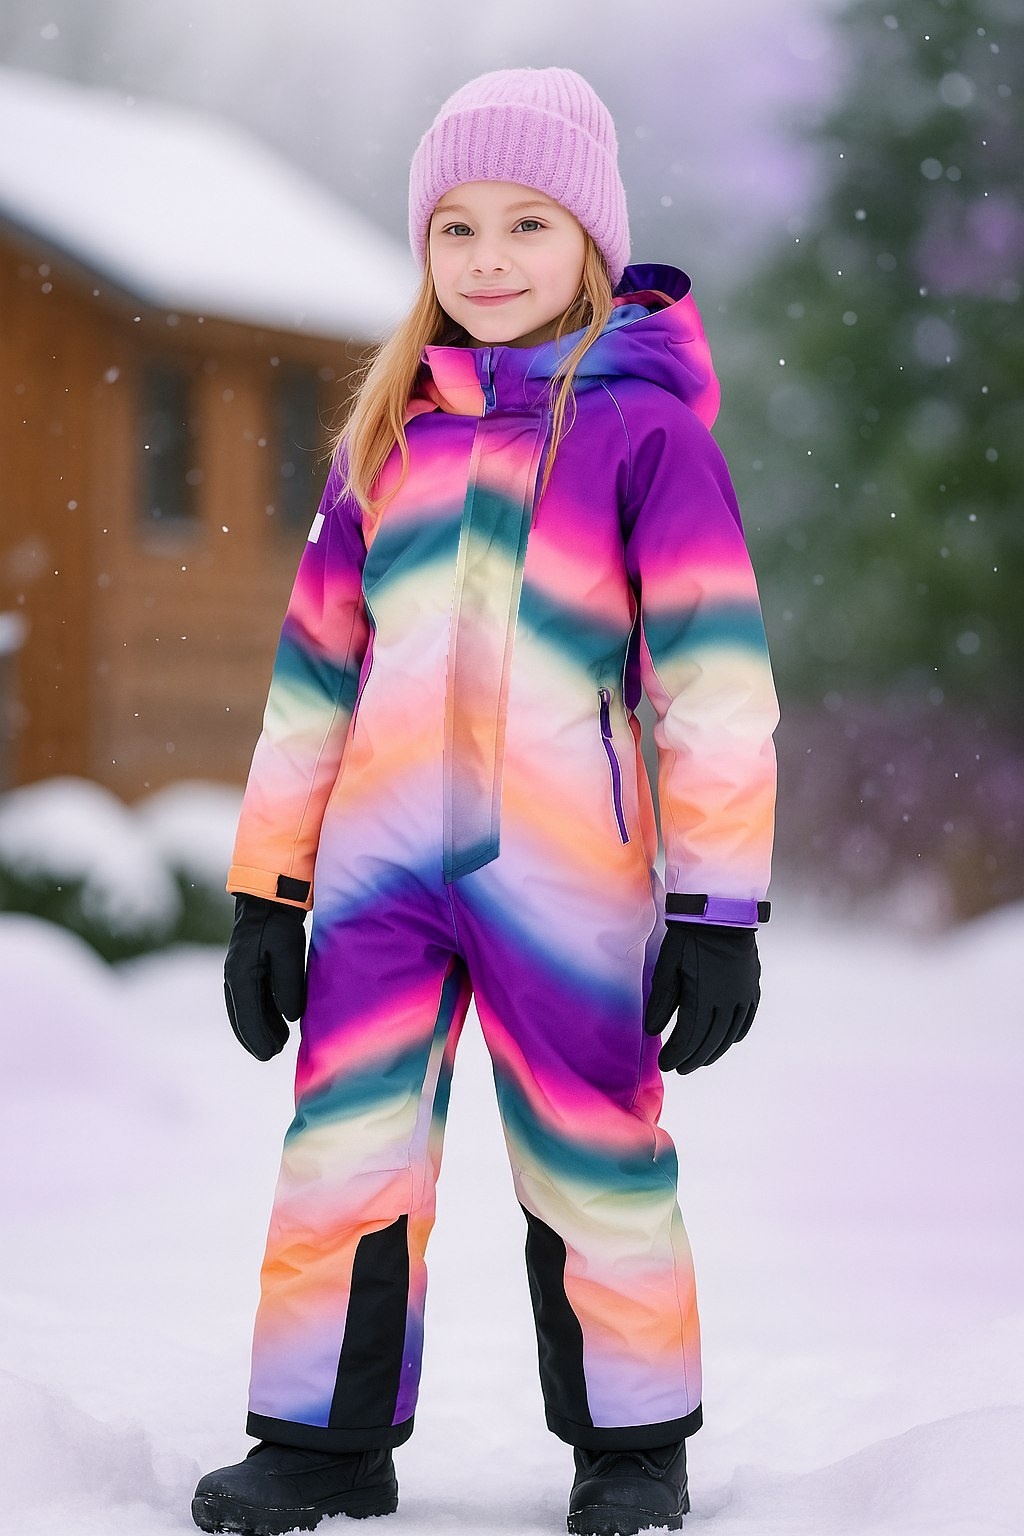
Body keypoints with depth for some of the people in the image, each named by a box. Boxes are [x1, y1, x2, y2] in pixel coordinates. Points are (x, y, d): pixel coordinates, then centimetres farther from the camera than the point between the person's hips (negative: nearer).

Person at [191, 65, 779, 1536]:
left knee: (591, 1163, 3)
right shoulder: (386, 435, 14)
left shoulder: (644, 428, -1)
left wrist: (718, 905, -9)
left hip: (564, 871, -4)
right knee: (342, 1159, 4)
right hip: (380, 863, 4)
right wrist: (265, 892, 14)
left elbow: (716, 680, -4)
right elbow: (315, 669, 17)